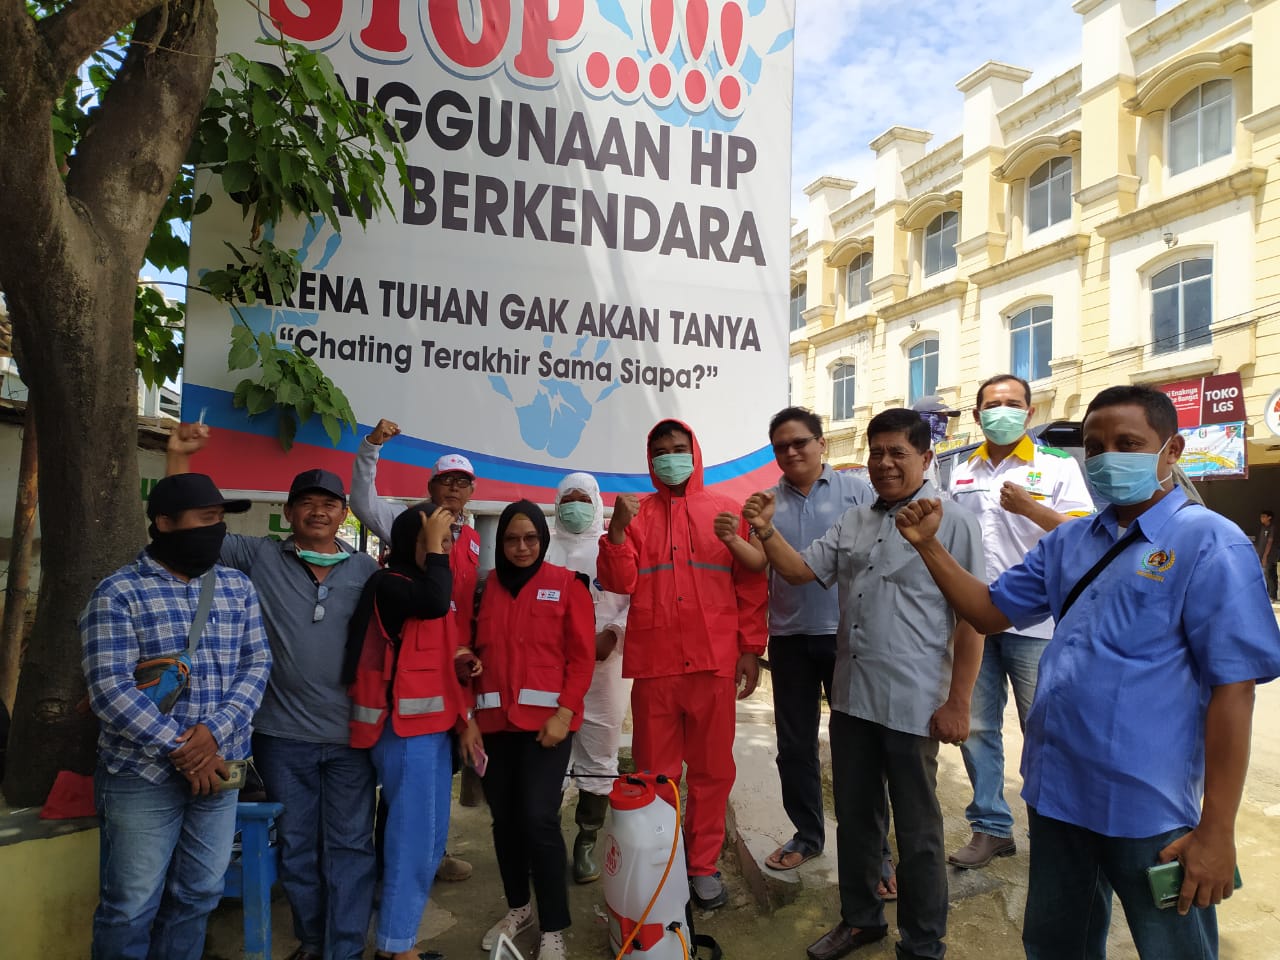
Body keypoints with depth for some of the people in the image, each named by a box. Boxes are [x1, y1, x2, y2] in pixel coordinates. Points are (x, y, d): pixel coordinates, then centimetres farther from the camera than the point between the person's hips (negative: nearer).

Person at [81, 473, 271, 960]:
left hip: (218, 763, 4)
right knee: (132, 905, 6)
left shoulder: (238, 587, 6)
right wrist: (177, 749, -16)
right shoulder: (118, 592, -8)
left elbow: (257, 664, 2)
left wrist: (214, 730, -13)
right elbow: (110, 688, -14)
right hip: (143, 771, -4)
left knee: (199, 894, 15)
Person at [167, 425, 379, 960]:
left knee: (349, 845, 8)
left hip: (351, 734, 0)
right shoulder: (259, 558, 0)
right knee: (296, 845, 17)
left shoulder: (366, 569, 1)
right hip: (283, 734, 1)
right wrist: (179, 456, -9)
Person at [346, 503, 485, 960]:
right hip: (404, 729, -9)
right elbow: (436, 603, -31)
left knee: (431, 841, 14)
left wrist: (464, 718, 14)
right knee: (413, 840, -4)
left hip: (433, 726, 9)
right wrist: (432, 547, -19)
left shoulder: (423, 587, 15)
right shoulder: (388, 585, -10)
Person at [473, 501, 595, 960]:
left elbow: (582, 655, -4)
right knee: (504, 817, 11)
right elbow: (477, 653, 10)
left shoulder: (566, 584, -1)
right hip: (495, 720, 4)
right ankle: (517, 907, 33)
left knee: (539, 818, -6)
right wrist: (471, 715, 3)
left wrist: (564, 713, -12)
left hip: (546, 720, -4)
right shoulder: (486, 587, 8)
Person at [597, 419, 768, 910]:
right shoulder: (637, 512, 8)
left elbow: (751, 584, 4)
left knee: (712, 769, 9)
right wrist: (617, 529, -15)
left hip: (713, 661, 0)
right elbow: (619, 582, -1)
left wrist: (751, 648, -1)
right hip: (653, 662, 1)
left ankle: (703, 865, 26)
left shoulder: (726, 511, 5)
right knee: (655, 772, 9)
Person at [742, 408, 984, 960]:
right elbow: (799, 571, 8)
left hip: (912, 705, -6)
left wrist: (957, 703, -12)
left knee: (916, 830, 10)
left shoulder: (953, 523, -8)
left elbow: (972, 618, -10)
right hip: (851, 697, 6)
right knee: (855, 817, 20)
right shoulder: (853, 523, 10)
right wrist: (767, 532, -9)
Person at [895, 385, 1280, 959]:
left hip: (1147, 808, -6)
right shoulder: (1068, 542, 6)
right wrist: (929, 546, -4)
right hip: (1054, 792, 6)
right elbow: (990, 611, 10)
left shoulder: (1209, 544, -13)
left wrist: (1216, 831, -16)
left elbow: (1232, 687, -15)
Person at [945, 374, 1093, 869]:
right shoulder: (961, 473, 12)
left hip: (1034, 624, -4)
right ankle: (990, 827, 24)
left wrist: (1032, 509, -21)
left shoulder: (1058, 466, 0)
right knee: (976, 729, 10)